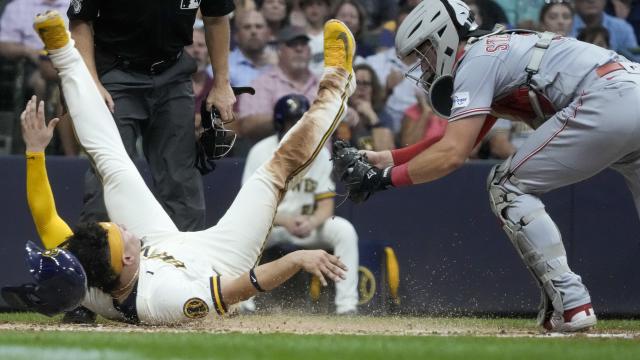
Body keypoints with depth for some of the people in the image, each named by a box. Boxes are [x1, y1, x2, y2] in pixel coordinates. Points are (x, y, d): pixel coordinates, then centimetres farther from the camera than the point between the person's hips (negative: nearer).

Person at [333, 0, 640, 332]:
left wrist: (389, 177, 2)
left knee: (508, 187, 1)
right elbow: (457, 141, 35)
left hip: (607, 102, -9)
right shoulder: (496, 52, 30)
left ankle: (570, 303, -6)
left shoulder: (475, 60, 2)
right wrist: (386, 158, 27)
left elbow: (452, 155, -7)